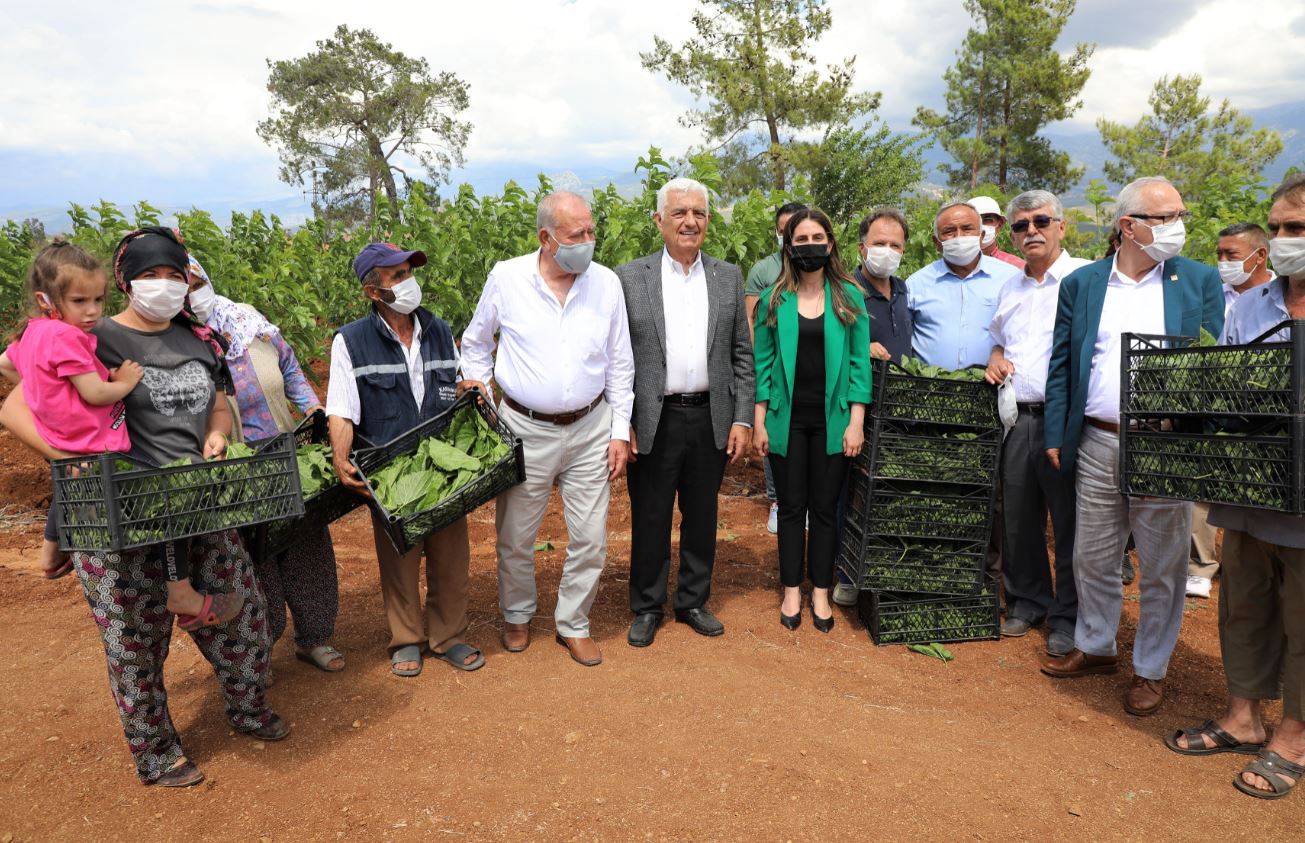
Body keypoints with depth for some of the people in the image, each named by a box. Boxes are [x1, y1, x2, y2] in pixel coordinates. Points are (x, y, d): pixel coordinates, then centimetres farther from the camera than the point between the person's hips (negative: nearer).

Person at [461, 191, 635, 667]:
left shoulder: (606, 283, -3)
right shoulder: (506, 277, -7)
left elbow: (620, 365, 4)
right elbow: (475, 343, 8)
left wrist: (621, 432, 2)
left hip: (590, 428, 1)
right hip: (524, 427, -1)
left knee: (591, 538, 6)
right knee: (515, 537, 12)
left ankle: (573, 624, 29)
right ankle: (517, 615, 39)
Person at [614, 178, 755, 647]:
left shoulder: (729, 278, 6)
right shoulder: (630, 278, -1)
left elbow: (742, 356, 7)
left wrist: (742, 419, 1)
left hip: (711, 420, 3)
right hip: (654, 422, -2)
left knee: (702, 517, 13)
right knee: (650, 519, 9)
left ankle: (693, 602, 31)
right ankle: (646, 608, 26)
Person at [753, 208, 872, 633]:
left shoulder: (849, 297, 2)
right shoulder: (774, 299, 2)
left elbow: (859, 361, 0)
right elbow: (763, 362, 3)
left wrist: (856, 421, -6)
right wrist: (759, 422, -2)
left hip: (831, 419, 0)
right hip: (787, 418, 0)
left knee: (825, 508, 7)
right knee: (791, 507, 8)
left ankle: (821, 593, 19)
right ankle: (792, 592, 20)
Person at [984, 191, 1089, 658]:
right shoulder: (1009, 289, 16)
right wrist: (995, 356, 7)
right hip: (1017, 419, 6)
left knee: (1069, 522, 4)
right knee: (1018, 519, 13)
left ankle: (1067, 616, 17)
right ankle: (1026, 601, 29)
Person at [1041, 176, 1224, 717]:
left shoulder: (1200, 281, 3)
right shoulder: (1082, 283, 5)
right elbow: (1060, 364, 6)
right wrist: (1056, 436, 1)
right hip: (1098, 444, 2)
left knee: (1162, 567, 8)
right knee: (1092, 559, 13)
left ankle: (1151, 670, 26)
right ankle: (1094, 648, 33)